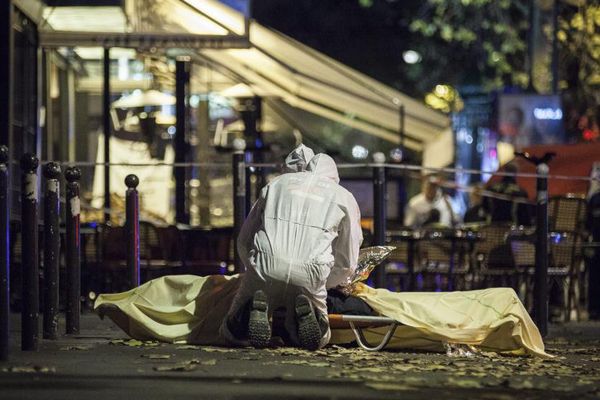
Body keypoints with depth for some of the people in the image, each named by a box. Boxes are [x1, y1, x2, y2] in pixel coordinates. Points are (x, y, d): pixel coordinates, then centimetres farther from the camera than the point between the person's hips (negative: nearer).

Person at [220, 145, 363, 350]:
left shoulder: (277, 184, 25)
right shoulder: (344, 197, 20)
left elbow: (244, 242, 24)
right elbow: (347, 265, 20)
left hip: (264, 270, 1)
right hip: (310, 275, -1)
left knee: (232, 333, 18)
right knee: (318, 340, 21)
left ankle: (255, 310, -15)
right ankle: (304, 313, -12)